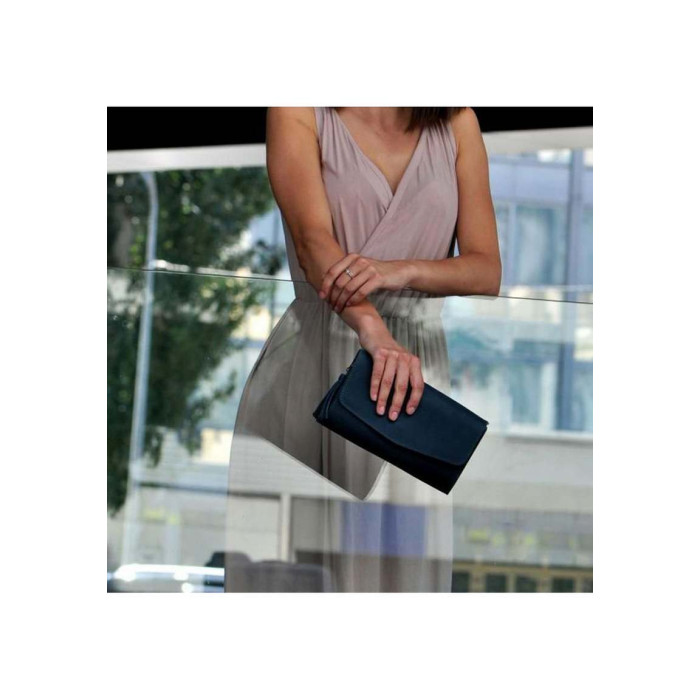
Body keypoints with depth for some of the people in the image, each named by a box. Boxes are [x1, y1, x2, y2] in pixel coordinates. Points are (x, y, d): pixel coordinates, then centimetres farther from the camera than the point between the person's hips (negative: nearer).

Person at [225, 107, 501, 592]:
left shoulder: (457, 123, 10)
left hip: (419, 358, 2)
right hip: (312, 364, -2)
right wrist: (374, 333, -33)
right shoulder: (298, 112, 1)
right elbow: (313, 240, -15)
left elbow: (487, 270, 1)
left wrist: (401, 270, -19)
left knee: (406, 561, -5)